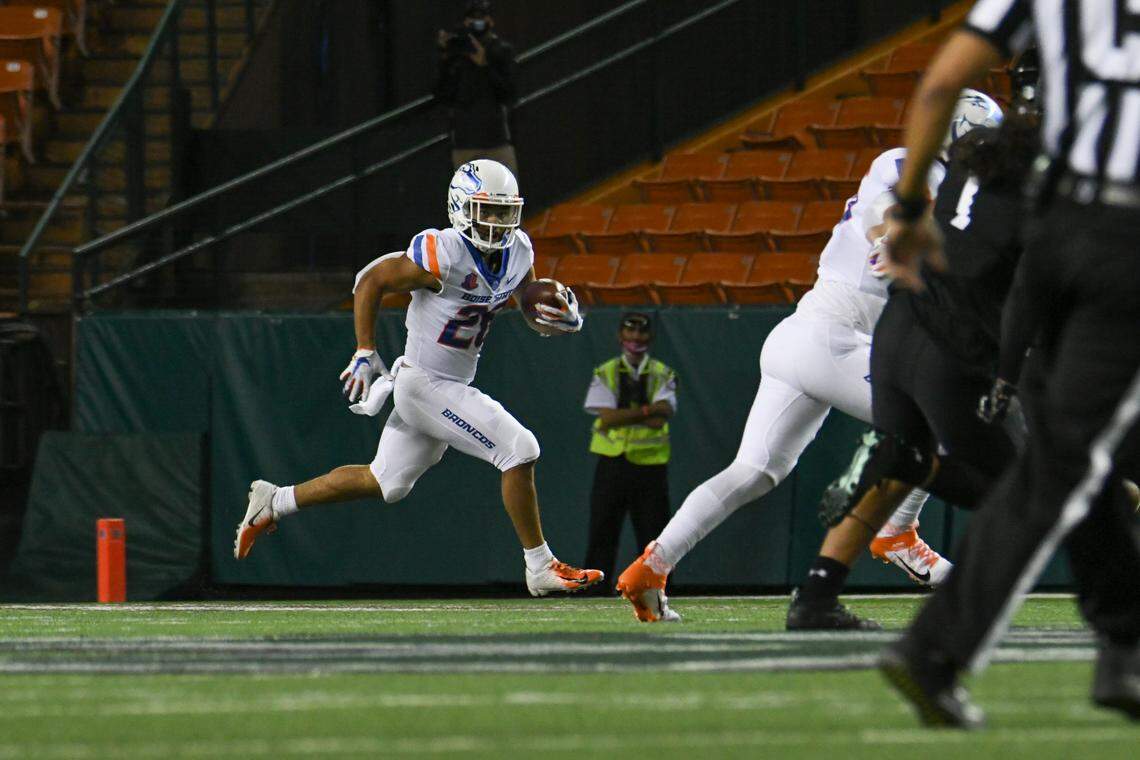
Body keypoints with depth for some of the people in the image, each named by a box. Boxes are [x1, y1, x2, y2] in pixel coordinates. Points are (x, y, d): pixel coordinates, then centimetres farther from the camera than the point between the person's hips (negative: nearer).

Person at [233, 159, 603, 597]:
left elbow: (531, 303, 17)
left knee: (385, 484, 19)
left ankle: (273, 504, 32)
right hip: (425, 385, -9)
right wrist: (365, 354, -12)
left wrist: (563, 316, -6)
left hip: (453, 387, 9)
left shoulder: (518, 253, 1)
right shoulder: (442, 256, -22)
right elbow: (371, 281, -12)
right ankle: (541, 569, -3)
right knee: (519, 450, -14)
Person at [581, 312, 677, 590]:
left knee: (654, 534, 0)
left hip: (651, 465, 0)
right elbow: (608, 417, -11)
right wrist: (647, 411, -17)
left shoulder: (662, 375, 5)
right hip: (612, 463, 0)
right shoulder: (605, 374, 5)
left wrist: (623, 416, -16)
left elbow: (660, 420, -11)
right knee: (602, 534, -2)